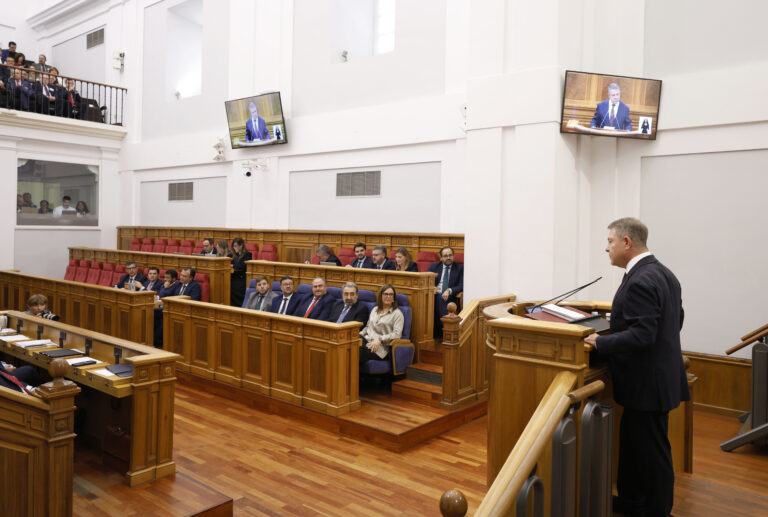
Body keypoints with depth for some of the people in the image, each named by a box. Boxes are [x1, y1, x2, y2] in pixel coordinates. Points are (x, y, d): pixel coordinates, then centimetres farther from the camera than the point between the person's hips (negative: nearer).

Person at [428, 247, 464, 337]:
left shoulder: (459, 268, 14)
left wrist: (449, 291, -16)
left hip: (449, 297, -2)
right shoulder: (434, 266, 20)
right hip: (434, 295, 2)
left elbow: (461, 286, 3)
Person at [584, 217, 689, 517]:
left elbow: (641, 335, -28)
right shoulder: (663, 273, 9)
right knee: (632, 443, 21)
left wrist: (599, 342, -18)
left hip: (647, 383, -10)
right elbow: (673, 323, 18)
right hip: (657, 377, 10)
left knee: (652, 450, 5)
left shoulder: (640, 281, -23)